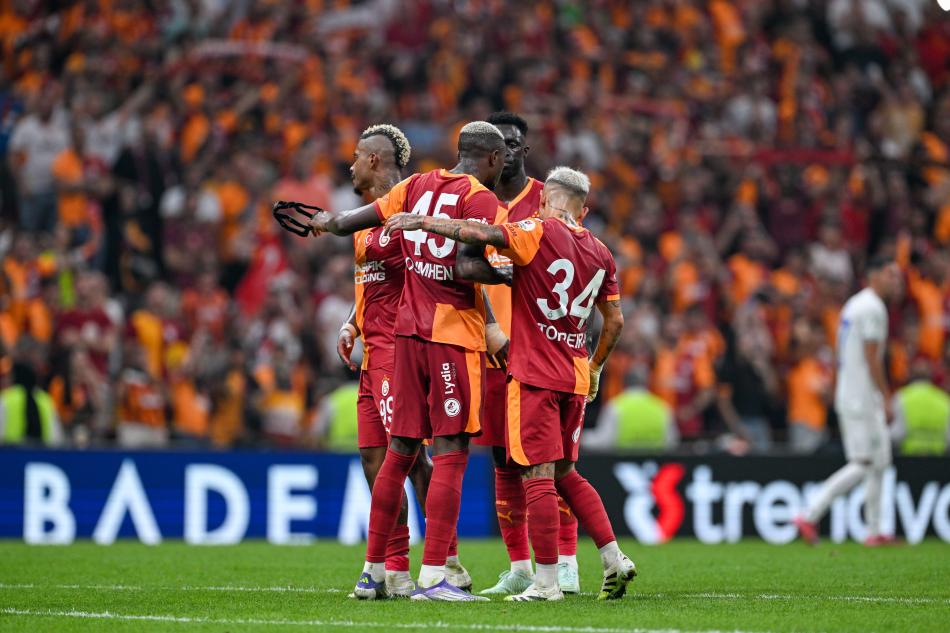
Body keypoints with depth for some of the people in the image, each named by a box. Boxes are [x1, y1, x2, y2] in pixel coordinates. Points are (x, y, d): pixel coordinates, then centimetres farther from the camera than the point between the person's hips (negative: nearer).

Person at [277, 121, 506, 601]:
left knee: (400, 451, 11)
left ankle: (373, 573, 14)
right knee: (450, 453, -5)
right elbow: (468, 268, -18)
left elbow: (360, 219, 17)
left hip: (408, 328, 7)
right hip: (453, 334, -7)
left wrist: (326, 222, 35)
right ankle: (433, 576, -10)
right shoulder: (480, 198, -7)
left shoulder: (417, 186, 11)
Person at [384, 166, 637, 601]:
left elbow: (481, 234, -22)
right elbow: (615, 321, 19)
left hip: (534, 374, -7)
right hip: (575, 377, 7)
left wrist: (421, 222, -16)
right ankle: (615, 560, 12)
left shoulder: (539, 233, -8)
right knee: (564, 474, 18)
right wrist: (595, 368, 32)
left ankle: (546, 581, -8)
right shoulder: (600, 254, 12)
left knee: (538, 475, -6)